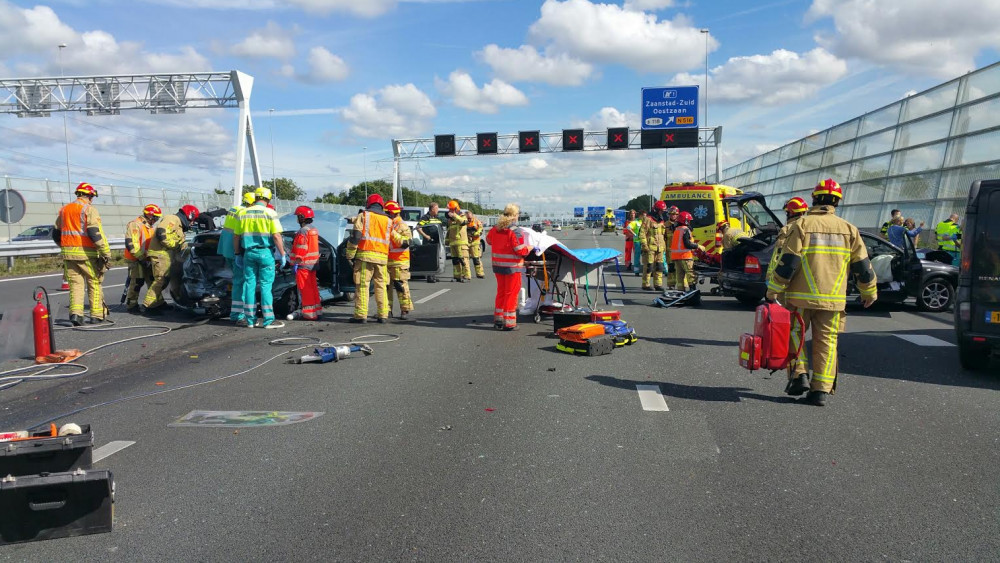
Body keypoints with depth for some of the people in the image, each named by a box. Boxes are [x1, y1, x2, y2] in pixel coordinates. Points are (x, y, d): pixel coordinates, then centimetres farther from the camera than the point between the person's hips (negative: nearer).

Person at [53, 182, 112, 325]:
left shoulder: (64, 209, 14)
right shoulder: (89, 209, -7)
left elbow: (56, 234, 20)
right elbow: (95, 233, -18)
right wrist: (106, 253, -17)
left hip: (68, 253, 5)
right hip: (86, 253, -5)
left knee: (75, 284, 8)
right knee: (94, 284, 6)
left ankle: (75, 313, -7)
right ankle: (96, 315, 7)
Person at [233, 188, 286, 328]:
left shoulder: (242, 213, 7)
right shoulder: (270, 213, -6)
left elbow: (236, 236, 10)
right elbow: (276, 236, -12)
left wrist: (237, 254, 17)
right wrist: (282, 254, -7)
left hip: (249, 253, 4)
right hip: (265, 252, -4)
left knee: (249, 285, 9)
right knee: (266, 286, -2)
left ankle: (250, 319, 12)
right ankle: (268, 320, -2)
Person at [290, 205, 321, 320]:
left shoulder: (303, 231, -15)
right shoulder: (314, 230, 14)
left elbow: (300, 249, -19)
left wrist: (296, 263, -16)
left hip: (304, 264, -9)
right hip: (313, 263, 9)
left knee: (305, 289, -4)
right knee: (313, 288, 15)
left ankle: (309, 314, -2)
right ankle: (316, 311, 21)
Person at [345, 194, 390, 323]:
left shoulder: (363, 216, 3)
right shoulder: (387, 220, 17)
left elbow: (355, 236, -4)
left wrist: (350, 254, -1)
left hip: (365, 254, -4)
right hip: (382, 256, 4)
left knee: (362, 285, -2)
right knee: (381, 286, 8)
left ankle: (361, 315, -5)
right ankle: (383, 315, 6)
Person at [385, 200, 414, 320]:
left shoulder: (402, 226, -7)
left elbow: (405, 243, -19)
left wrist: (393, 232, -21)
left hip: (399, 262, -7)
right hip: (386, 261, 7)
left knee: (401, 285, -5)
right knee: (385, 285, 7)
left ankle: (405, 310, 1)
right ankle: (387, 309, 13)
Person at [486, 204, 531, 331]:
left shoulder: (494, 229, 2)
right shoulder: (514, 232, -19)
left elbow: (488, 240, 20)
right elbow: (520, 251, -19)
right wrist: (529, 248, -2)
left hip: (498, 266, 6)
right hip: (512, 267, -6)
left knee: (501, 292, 18)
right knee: (511, 294, 3)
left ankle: (498, 319, 25)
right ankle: (509, 322, 7)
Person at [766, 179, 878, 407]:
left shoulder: (801, 225, -5)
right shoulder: (848, 229, 5)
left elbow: (788, 262, -11)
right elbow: (862, 266, 8)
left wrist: (774, 290, -4)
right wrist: (870, 292, 21)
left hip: (801, 296, -2)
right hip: (833, 299, 3)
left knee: (794, 334, 14)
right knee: (826, 341, 8)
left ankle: (799, 375, 1)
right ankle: (821, 390, 8)